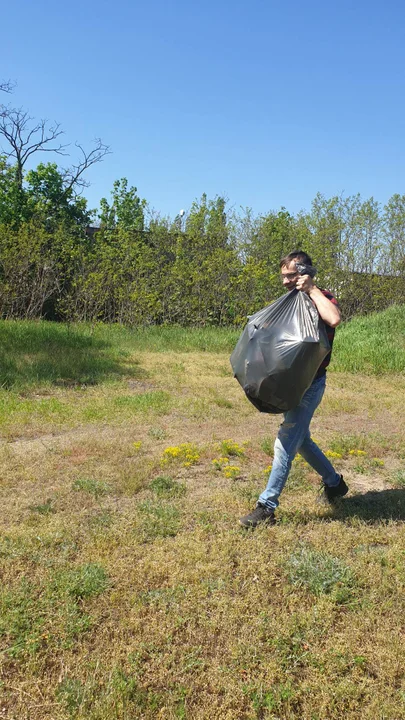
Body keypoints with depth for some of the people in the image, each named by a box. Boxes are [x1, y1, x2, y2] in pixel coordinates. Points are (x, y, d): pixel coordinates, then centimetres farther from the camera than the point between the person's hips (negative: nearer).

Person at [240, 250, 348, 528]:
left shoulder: (322, 299, -12)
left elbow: (334, 319, -37)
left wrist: (312, 289, -25)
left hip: (310, 384, -9)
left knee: (286, 443, -9)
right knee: (300, 440, 19)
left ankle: (267, 507, -3)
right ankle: (334, 483, 38)